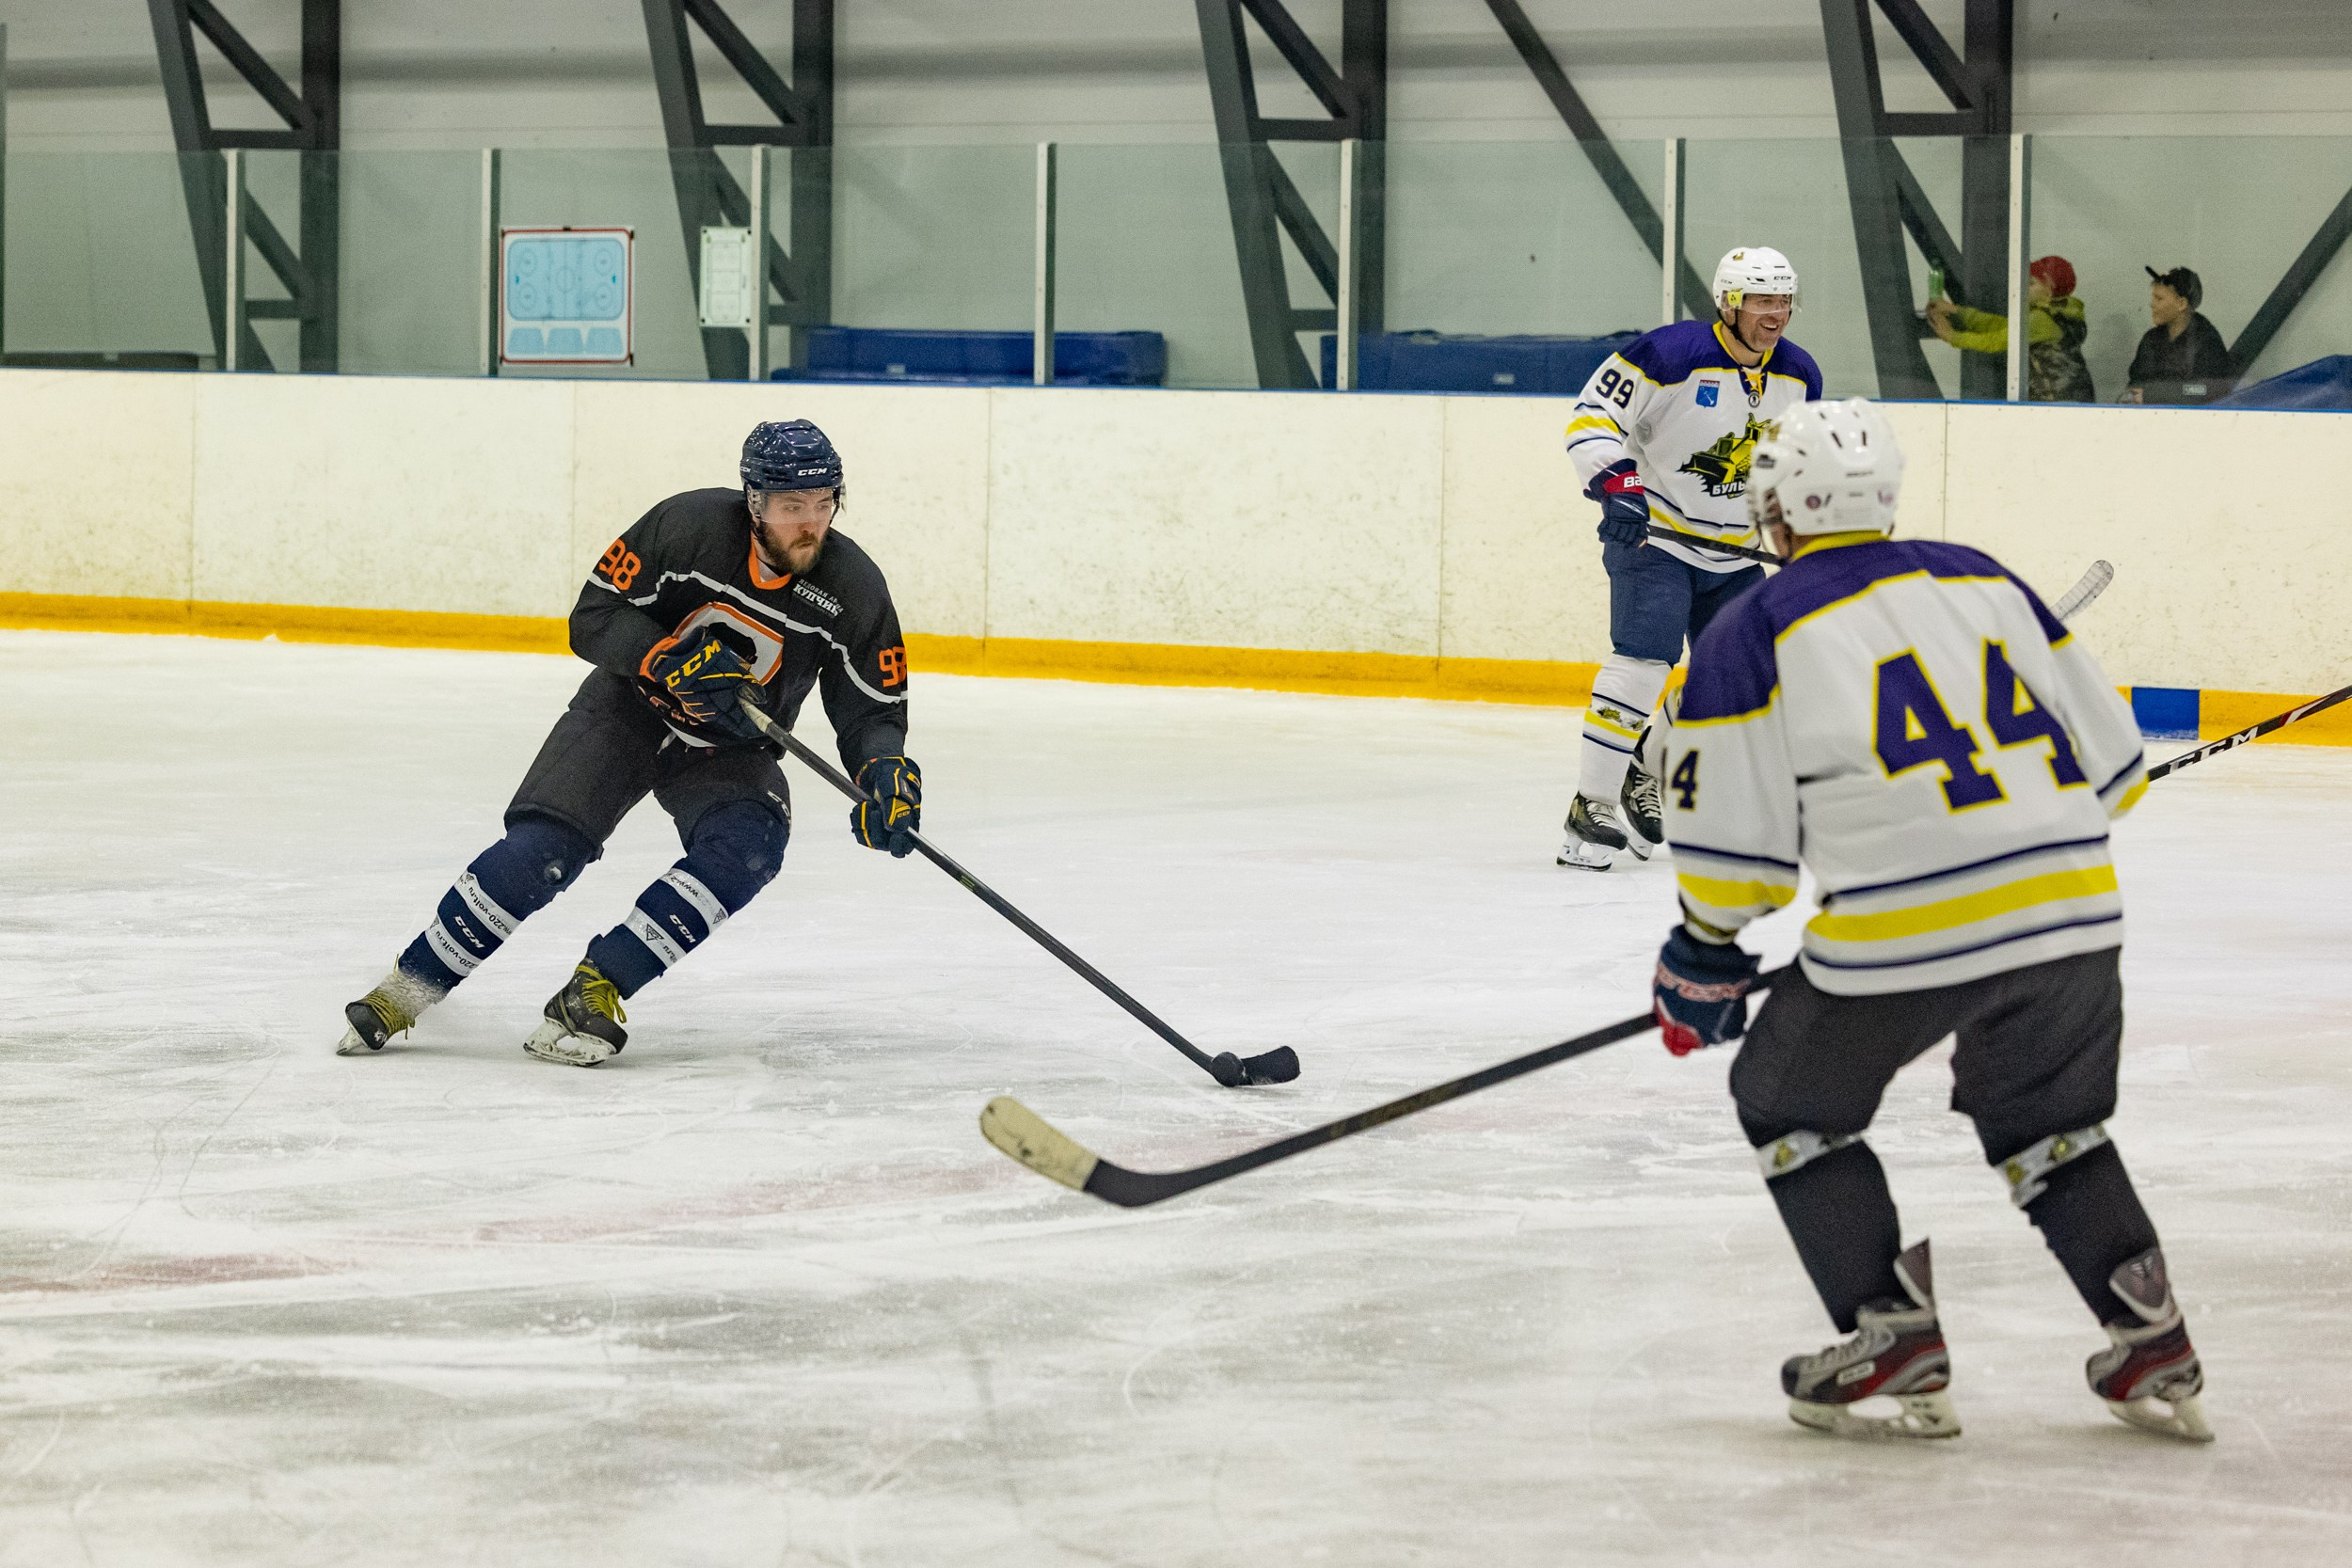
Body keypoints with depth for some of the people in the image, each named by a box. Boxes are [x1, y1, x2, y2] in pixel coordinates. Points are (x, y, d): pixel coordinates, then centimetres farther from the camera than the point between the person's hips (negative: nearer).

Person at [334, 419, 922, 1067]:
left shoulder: (854, 587, -15)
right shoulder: (688, 525, -21)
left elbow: (873, 710, -5)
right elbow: (594, 618, -15)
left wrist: (888, 769, -26)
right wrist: (673, 661, -31)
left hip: (730, 749, 2)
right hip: (631, 705, -2)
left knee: (747, 847, -29)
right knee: (542, 849, -20)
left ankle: (595, 988, -26)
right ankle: (410, 986, -5)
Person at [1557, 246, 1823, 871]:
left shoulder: (1798, 376, 2)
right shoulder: (1672, 354, -19)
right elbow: (1591, 418, -19)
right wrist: (1618, 486, -31)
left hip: (1734, 553, 7)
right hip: (1652, 538, -7)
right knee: (1641, 662, -19)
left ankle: (1645, 783, 22)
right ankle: (1592, 808, -15)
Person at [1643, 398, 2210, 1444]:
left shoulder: (1752, 636, 2)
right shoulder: (1984, 582, 15)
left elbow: (1734, 846, 1)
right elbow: (2109, 759, 16)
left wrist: (1704, 955, 20)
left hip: (1898, 934, -5)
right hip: (2069, 915, 5)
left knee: (1792, 1106, 18)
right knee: (2045, 1121, 26)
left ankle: (1895, 1338, 8)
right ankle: (2154, 1353, 17)